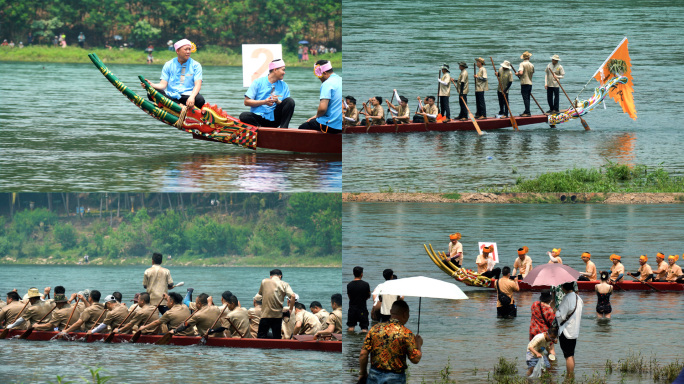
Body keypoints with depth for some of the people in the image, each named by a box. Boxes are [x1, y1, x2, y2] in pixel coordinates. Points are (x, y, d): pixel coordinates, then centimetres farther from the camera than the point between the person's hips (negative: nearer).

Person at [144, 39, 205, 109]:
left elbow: (198, 85, -6)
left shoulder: (196, 65, 7)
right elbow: (163, 84, 4)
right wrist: (151, 85, -19)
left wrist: (192, 97, -27)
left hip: (187, 95, -1)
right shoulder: (168, 65, 11)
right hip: (170, 96, 2)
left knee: (200, 99, -35)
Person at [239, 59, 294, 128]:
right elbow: (246, 102, -3)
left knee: (290, 101, -17)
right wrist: (264, 102, -14)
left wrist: (278, 102, -15)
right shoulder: (258, 82, 2)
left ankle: (283, 129, -21)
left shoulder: (284, 86, 11)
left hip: (273, 119, 3)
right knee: (243, 116, -32)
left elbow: (287, 106, 5)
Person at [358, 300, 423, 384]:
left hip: (374, 375, 3)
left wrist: (362, 373, 14)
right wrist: (419, 345, 11)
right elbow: (415, 359, -9)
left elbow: (363, 354, 0)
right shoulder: (406, 333, -10)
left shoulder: (375, 328, 0)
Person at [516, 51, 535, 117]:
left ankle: (528, 113, -11)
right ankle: (526, 112, 19)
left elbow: (521, 72, -22)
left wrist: (517, 74, -2)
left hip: (524, 83, -6)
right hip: (530, 83, 6)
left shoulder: (522, 64, -10)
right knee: (527, 98, 14)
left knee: (525, 98, -6)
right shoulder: (532, 65, 8)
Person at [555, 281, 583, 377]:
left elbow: (561, 316, -18)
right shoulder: (578, 298, 8)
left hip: (566, 331, -8)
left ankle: (570, 377, -5)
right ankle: (572, 376, 18)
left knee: (568, 356, -5)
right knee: (571, 355, 15)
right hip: (575, 331, 8)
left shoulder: (567, 298, -17)